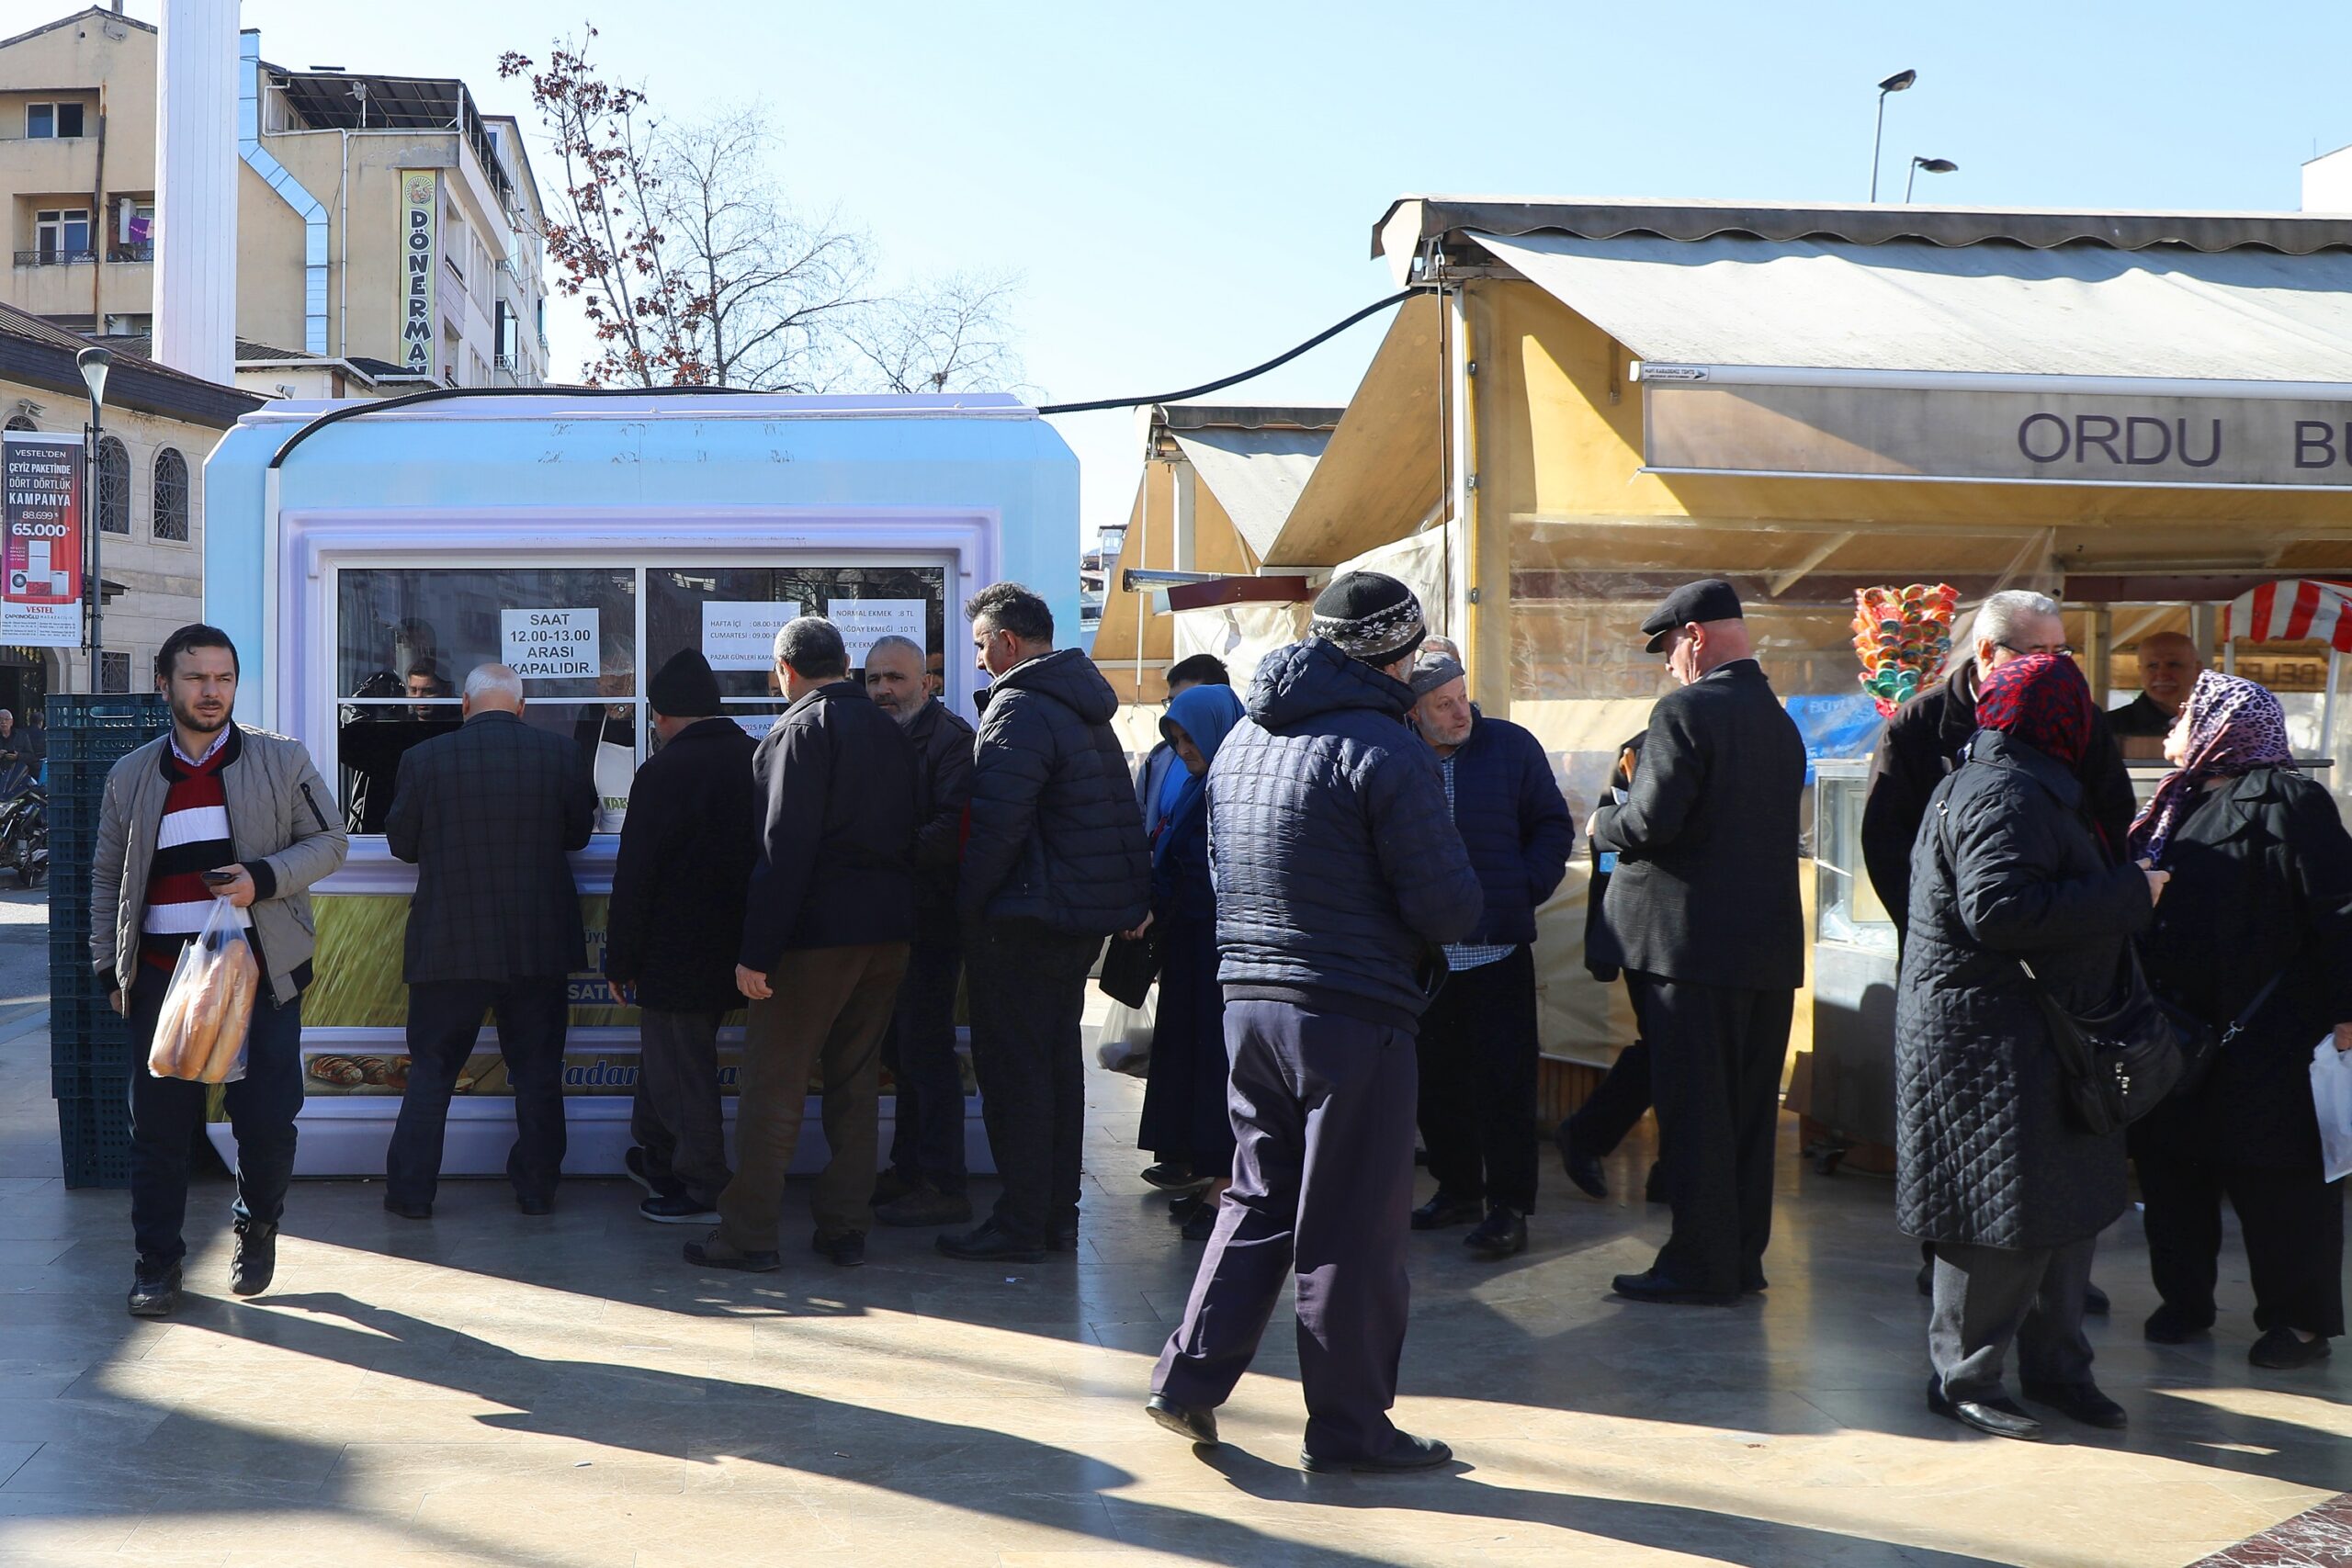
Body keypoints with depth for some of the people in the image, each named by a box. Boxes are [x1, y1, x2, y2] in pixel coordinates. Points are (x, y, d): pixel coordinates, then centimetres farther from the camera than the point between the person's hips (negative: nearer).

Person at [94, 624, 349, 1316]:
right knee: (158, 1123, 2)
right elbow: (108, 878, 16)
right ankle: (157, 1261, 14)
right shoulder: (130, 776, 10)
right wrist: (110, 967, 9)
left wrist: (264, 878, -14)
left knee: (267, 1116, -1)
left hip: (260, 968, -2)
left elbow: (329, 842, 3)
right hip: (163, 971, 2)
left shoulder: (282, 761, 3)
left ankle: (256, 1229, 25)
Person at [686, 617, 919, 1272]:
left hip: (818, 933, -7)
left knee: (773, 1084, -1)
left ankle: (749, 1235, 2)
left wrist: (758, 951, -18)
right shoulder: (891, 732, 13)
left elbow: (785, 848, -17)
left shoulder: (801, 730, -10)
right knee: (856, 1082, 12)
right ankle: (845, 1230, 15)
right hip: (889, 934, 7)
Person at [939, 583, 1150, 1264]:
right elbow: (1116, 818, 18)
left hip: (1028, 919, -10)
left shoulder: (1018, 710, -16)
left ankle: (1021, 1222, 1)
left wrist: (965, 901, -14)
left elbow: (997, 824, -24)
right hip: (1088, 912, 10)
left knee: (1014, 1065, -3)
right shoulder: (1085, 707, 15)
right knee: (1058, 1058, 16)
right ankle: (1059, 1212, 23)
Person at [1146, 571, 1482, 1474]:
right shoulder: (1382, 749, -13)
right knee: (1353, 1227, 2)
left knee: (1260, 1198, 19)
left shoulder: (1242, 740, 12)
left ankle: (1190, 1377, 17)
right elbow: (1450, 906, -15)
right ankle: (1349, 1425, 11)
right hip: (1354, 1013, -7)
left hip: (1249, 998, 7)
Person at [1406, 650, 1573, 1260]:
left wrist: (1526, 888, -5)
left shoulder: (1512, 746, 0)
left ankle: (1509, 1206, 3)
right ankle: (1457, 1188, 25)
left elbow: (1553, 825, 7)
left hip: (1498, 946, -2)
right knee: (1435, 1077, 10)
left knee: (1503, 1079, -3)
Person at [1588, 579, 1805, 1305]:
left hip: (1694, 939, -8)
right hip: (1771, 945, 8)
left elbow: (1651, 823, -20)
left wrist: (1604, 824, 1)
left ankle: (1700, 1264, 3)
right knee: (1749, 1109, 13)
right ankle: (1743, 1256, 20)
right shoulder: (1781, 720, 13)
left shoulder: (1686, 710, -13)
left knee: (1693, 1111, -1)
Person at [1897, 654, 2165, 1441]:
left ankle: (2056, 1364, 26)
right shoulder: (2005, 797, -17)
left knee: (2065, 1205, 15)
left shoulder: (2012, 787, 17)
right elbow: (1997, 909, -29)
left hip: (2041, 1041, 11)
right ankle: (1963, 1377, 7)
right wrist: (2126, 893, -21)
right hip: (1992, 1041, -11)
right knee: (2009, 1212, -5)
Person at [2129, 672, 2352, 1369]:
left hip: (2263, 1043, -8)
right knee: (2171, 1167, 14)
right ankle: (2185, 1299, 28)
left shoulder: (2287, 800, -12)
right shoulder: (2178, 802, 14)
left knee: (2276, 1181, 2)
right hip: (2176, 1034, 8)